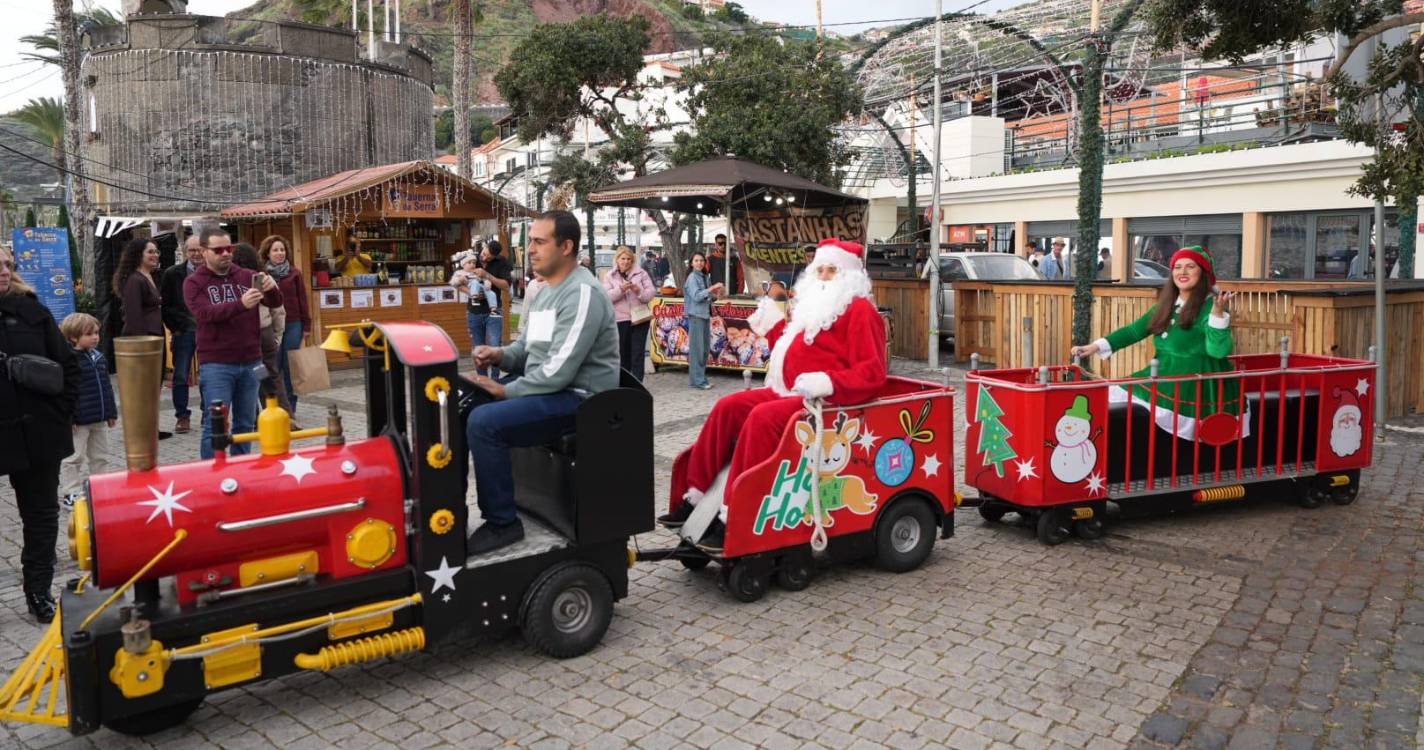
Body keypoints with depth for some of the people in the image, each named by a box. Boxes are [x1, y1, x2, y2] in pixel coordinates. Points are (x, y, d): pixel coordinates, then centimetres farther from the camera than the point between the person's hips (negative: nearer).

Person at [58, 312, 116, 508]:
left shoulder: (98, 356, 9)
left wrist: (111, 412, 15)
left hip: (99, 418, 7)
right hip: (78, 420, -7)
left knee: (98, 456, 15)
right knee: (73, 458, 2)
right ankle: (71, 493, 9)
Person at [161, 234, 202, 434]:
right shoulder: (172, 273, 2)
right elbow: (164, 304, 4)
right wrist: (175, 328, -2)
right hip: (183, 332, 0)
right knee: (180, 377, 4)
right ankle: (182, 417, 14)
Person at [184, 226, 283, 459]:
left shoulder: (247, 276, 7)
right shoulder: (194, 282, -1)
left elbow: (275, 303, -1)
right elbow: (206, 313, -17)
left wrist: (272, 288, -25)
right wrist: (240, 304, -34)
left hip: (250, 362, 4)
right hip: (216, 365, -3)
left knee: (245, 424, 11)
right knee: (215, 425, -2)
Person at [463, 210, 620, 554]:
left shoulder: (582, 294, -19)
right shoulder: (547, 290, 14)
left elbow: (560, 370, -26)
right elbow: (531, 345, 22)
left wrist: (507, 391, -17)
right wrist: (501, 355, 0)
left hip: (576, 397, -10)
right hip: (543, 384, 10)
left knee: (484, 422, -26)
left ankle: (502, 522, -11)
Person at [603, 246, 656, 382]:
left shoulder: (641, 273, 5)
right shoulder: (609, 276, 6)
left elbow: (651, 293, -1)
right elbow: (606, 297, -7)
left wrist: (639, 291, -20)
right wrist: (620, 290, -22)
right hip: (620, 320, 1)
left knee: (638, 354, -4)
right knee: (623, 354, 9)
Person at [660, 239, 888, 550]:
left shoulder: (860, 311, -7)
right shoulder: (816, 308, 21)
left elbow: (873, 373, -18)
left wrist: (829, 382, -31)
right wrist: (774, 327, 20)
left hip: (829, 398, -10)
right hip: (793, 393, 10)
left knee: (762, 418, -31)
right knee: (728, 407, -2)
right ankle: (694, 499, -3)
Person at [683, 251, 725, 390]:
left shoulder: (704, 277, 14)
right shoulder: (692, 277, -7)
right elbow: (696, 296, -17)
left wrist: (715, 294, -2)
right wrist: (712, 288, -22)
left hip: (705, 315, 8)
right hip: (695, 316, -8)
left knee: (706, 349, 10)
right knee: (697, 348, -6)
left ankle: (700, 378, 18)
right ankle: (697, 380, -3)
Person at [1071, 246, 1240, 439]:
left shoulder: (1210, 305, -9)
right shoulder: (1166, 305, 15)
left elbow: (1219, 351, -19)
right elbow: (1134, 330, 18)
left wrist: (1218, 314, -31)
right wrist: (1096, 346, 9)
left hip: (1195, 387, -8)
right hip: (1163, 380, 8)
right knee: (1112, 398, -3)